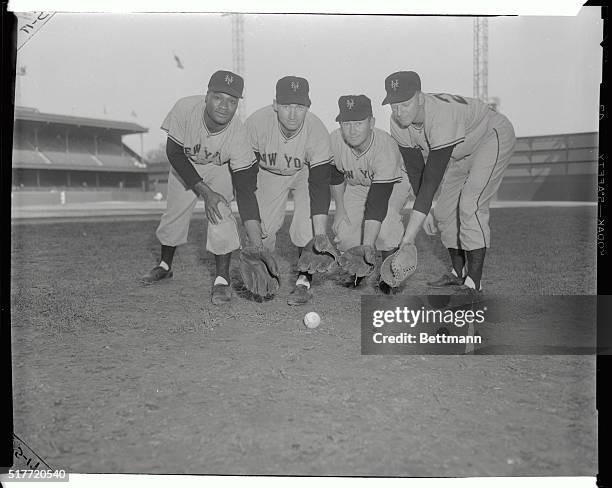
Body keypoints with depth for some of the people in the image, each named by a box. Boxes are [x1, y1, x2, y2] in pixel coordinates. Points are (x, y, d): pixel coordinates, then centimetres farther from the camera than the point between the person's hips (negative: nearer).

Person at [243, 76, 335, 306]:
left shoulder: (317, 131, -33)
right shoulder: (256, 123, -32)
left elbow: (319, 184, -31)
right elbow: (245, 176, -25)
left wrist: (321, 234, -38)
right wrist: (251, 225, -31)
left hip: (305, 173, -1)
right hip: (268, 173, 1)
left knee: (306, 227, -18)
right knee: (263, 226, -6)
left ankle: (304, 282, -2)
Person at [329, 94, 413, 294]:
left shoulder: (385, 148, -39)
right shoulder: (334, 141, -26)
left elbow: (378, 202, -43)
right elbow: (336, 174, -1)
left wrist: (368, 244, -48)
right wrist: (340, 207, -3)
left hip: (393, 184, -4)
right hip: (355, 186, 4)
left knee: (386, 221, -31)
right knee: (343, 226, -15)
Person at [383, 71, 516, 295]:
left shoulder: (442, 118, -42)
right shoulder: (398, 123, -19)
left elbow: (432, 179, -44)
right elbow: (415, 169, -6)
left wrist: (410, 234, -45)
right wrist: (425, 210, -6)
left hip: (494, 136, -8)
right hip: (462, 151, 8)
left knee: (470, 205, -22)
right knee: (445, 209, 6)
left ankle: (474, 282, -16)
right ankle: (458, 272, 22)